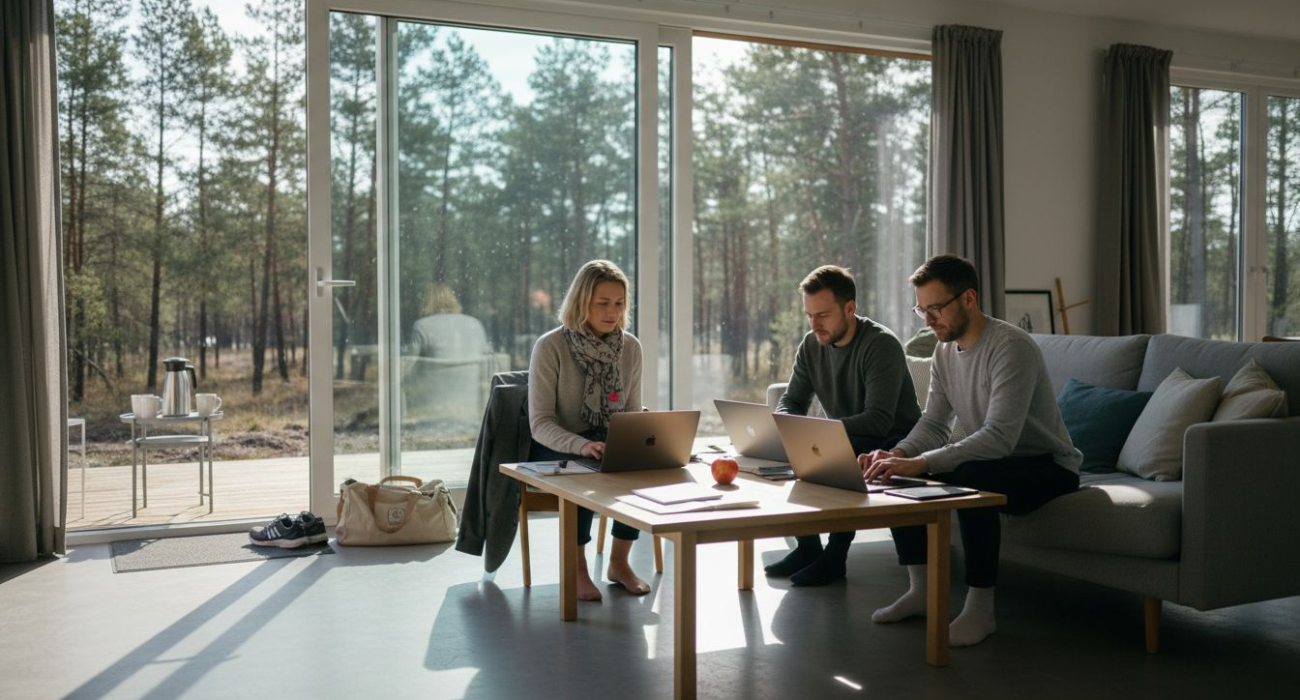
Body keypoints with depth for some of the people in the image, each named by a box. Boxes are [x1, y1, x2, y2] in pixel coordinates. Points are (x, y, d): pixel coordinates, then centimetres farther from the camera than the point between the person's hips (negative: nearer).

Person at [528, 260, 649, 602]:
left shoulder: (630, 347, -1)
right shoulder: (550, 346, -15)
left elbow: (633, 414, 6)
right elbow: (540, 423, -20)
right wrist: (582, 446, -39)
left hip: (608, 446, 4)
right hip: (554, 449, -4)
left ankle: (619, 561, -8)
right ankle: (577, 569, -17)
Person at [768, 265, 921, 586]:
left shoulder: (881, 344, -20)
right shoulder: (811, 346, 1)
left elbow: (878, 420, -29)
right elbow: (791, 402, 5)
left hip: (894, 443, -7)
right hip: (845, 441, 7)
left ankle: (835, 556, -19)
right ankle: (807, 546, -2)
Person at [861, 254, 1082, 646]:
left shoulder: (1011, 346, -25)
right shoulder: (945, 350, 2)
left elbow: (999, 437, -35)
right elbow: (933, 424, 2)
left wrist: (920, 463, -42)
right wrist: (897, 454, -20)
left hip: (1048, 466, -8)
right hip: (990, 460, 8)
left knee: (970, 476, -37)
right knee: (894, 472, -6)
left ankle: (980, 609, -26)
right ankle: (921, 590, 1)